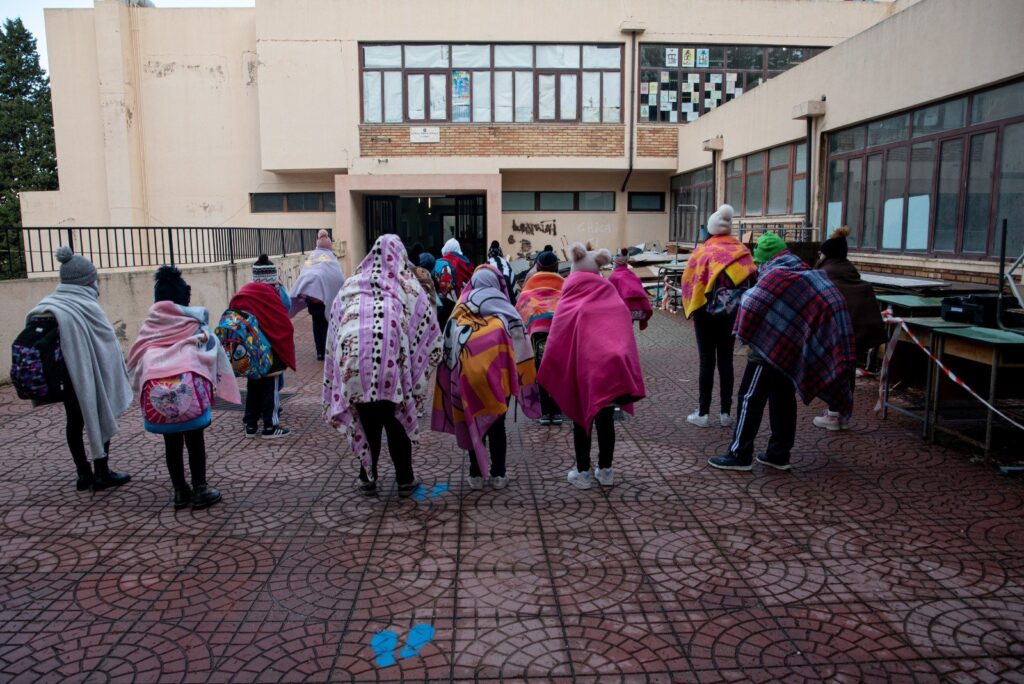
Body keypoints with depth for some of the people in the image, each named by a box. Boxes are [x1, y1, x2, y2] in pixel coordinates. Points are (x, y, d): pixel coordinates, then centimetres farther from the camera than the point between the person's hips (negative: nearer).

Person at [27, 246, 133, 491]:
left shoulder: (48, 304, 2)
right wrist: (121, 373, 1)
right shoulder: (86, 306, -16)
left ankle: (84, 474, 22)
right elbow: (108, 343, -11)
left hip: (62, 375, 6)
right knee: (99, 417, 7)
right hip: (89, 373, -6)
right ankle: (102, 473, 12)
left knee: (74, 420, 13)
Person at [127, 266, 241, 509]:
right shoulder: (195, 319, 11)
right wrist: (217, 381, 15)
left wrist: (142, 387, 24)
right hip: (188, 383, -2)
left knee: (172, 442, 15)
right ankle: (200, 491, 17)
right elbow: (213, 350, 10)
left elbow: (135, 360, 17)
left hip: (155, 387, 3)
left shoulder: (149, 325, 17)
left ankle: (180, 492, 26)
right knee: (195, 440, 11)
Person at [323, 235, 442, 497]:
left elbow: (334, 328, 17)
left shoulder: (352, 283, 18)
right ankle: (405, 480, 22)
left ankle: (367, 478, 25)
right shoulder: (406, 285, 11)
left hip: (353, 355, 2)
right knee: (396, 421, 12)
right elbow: (429, 330, 7)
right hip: (389, 359, -2)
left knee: (366, 421, 15)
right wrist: (425, 360, 18)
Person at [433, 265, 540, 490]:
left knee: (474, 423, 12)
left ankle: (477, 474, 18)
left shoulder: (461, 310, 9)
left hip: (468, 373, 1)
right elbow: (519, 341, -1)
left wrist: (454, 374, 14)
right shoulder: (504, 310, 4)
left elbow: (449, 343, 8)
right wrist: (522, 375, 5)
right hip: (497, 373, -1)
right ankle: (498, 474, 16)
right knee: (497, 424, 11)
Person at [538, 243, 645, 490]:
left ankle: (582, 473, 16)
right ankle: (605, 471, 22)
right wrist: (627, 369, 6)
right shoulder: (613, 298, 5)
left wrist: (547, 376, 3)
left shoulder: (570, 304, -2)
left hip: (582, 368, -2)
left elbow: (556, 341, -4)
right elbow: (626, 332, 3)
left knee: (582, 420, 10)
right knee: (606, 419, 13)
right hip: (614, 368, 2)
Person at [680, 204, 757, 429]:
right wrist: (742, 307, 12)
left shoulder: (702, 251, -8)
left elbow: (689, 282, -9)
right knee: (726, 361, 9)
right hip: (732, 314, 3)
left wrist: (691, 308, 2)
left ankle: (703, 413, 5)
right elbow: (751, 280, 5)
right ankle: (726, 413, 13)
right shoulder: (742, 251, 2)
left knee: (707, 362, 1)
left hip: (707, 313, -3)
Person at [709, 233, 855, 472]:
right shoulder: (805, 273, 10)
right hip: (792, 350, 8)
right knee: (783, 400, 13)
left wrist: (744, 335, -4)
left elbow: (752, 307, -19)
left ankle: (740, 454, 2)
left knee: (750, 398, -2)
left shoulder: (775, 274, -15)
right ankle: (779, 454, 19)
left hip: (769, 348, -8)